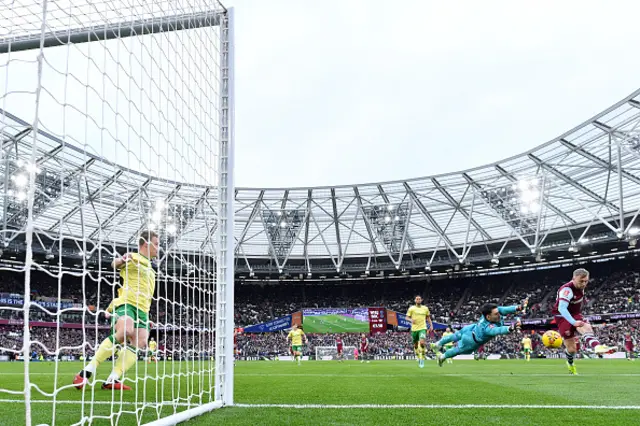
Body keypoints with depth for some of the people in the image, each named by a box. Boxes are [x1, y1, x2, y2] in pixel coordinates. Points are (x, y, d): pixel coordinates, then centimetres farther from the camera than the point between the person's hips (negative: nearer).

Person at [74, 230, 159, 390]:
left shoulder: (149, 267, 28)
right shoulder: (134, 258, 4)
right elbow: (115, 264, -10)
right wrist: (122, 260, -33)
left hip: (143, 309, 8)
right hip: (126, 303, -8)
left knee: (140, 343, -13)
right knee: (125, 332, -32)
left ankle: (112, 380, -18)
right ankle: (87, 372, -24)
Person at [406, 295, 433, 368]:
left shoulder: (425, 308, 7)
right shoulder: (411, 308, 1)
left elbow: (428, 317, 19)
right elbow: (407, 317, 2)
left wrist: (431, 325, 10)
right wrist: (411, 320, -19)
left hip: (422, 328, -1)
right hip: (414, 329, 1)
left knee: (422, 342, -21)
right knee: (415, 345, 9)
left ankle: (422, 359, -10)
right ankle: (418, 358, 32)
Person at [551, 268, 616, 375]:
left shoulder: (580, 287, 1)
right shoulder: (567, 289, -26)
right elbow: (561, 308, -38)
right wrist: (573, 322, -48)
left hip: (575, 316, 6)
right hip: (564, 317, -6)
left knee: (587, 328, -29)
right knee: (571, 349, -3)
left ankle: (597, 346, -55)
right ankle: (570, 363, 28)